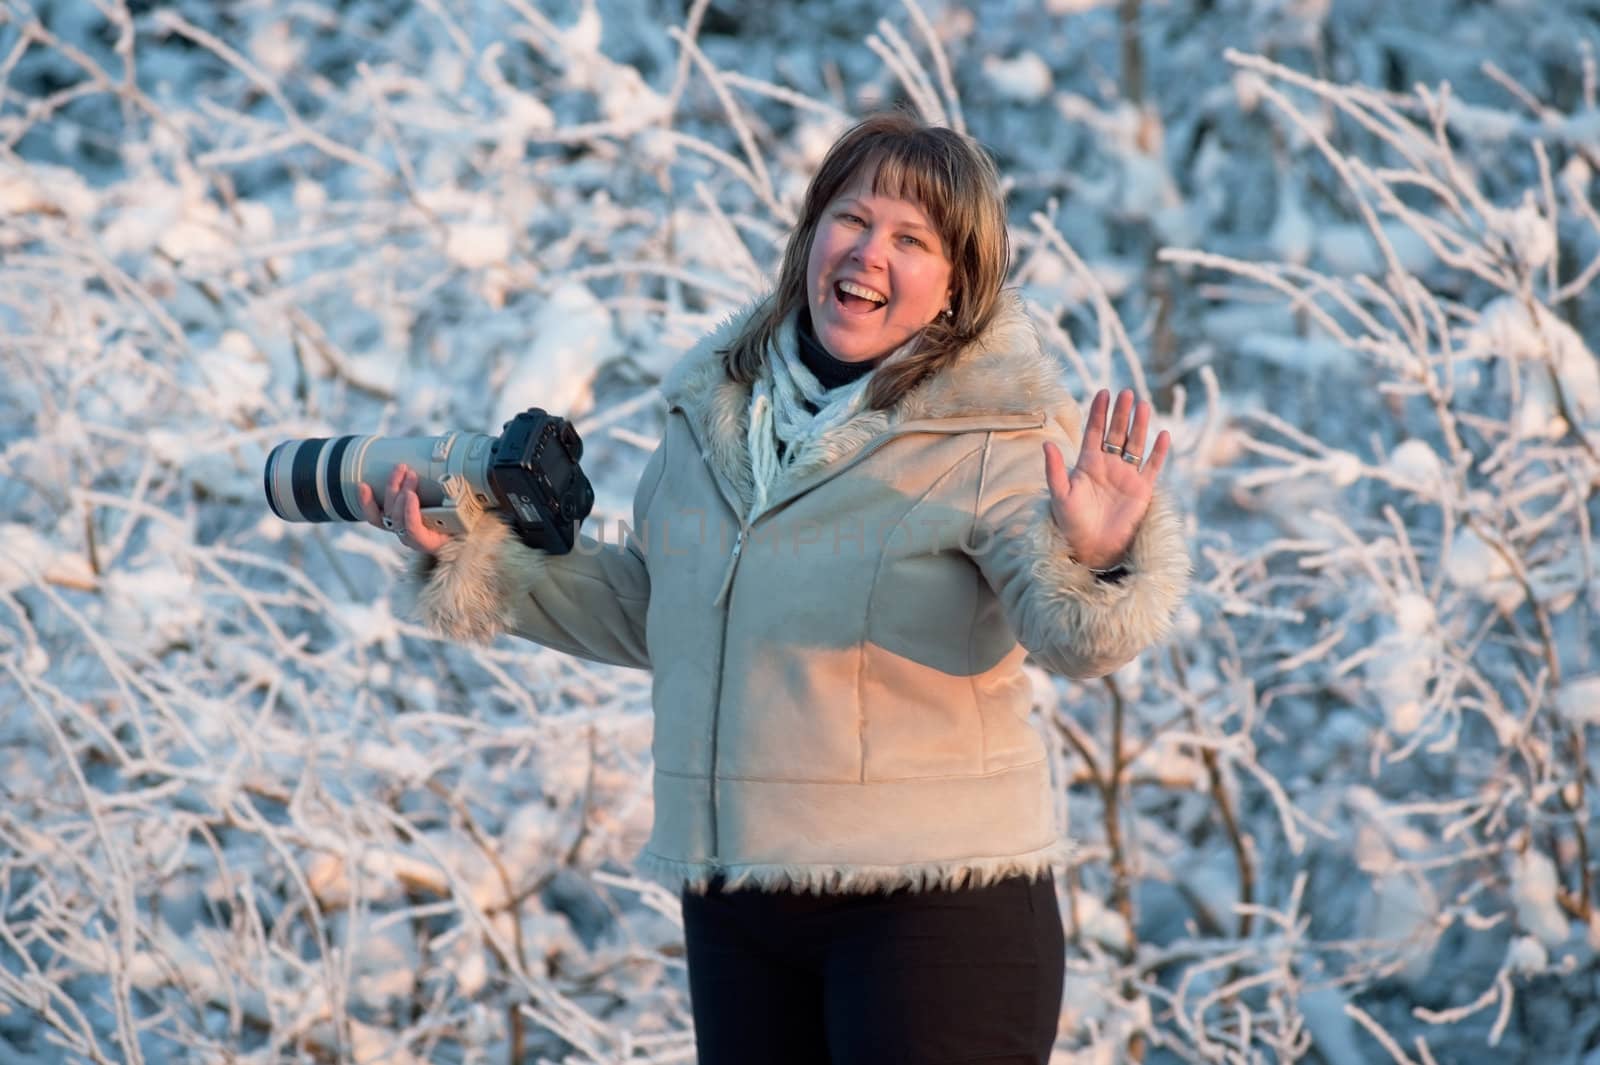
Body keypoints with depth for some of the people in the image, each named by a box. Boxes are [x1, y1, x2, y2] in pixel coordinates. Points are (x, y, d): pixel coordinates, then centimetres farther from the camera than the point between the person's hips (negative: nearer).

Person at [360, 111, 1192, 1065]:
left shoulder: (1000, 434, -10)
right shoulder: (712, 410, 9)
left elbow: (1066, 630, -22)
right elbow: (653, 612, 21)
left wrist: (1090, 565, -43)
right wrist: (479, 563, 14)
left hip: (934, 904, -6)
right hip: (731, 906, 6)